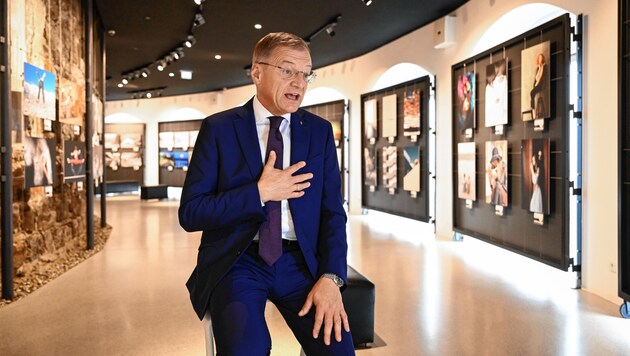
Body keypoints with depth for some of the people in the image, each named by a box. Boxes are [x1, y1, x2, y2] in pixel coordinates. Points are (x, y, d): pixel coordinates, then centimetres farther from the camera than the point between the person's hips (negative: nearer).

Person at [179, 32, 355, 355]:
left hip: (300, 261, 2)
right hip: (237, 260, -2)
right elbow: (190, 213, -4)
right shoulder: (219, 128, 0)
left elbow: (332, 211, 4)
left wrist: (331, 277, -11)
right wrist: (260, 192, -14)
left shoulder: (320, 131, 7)